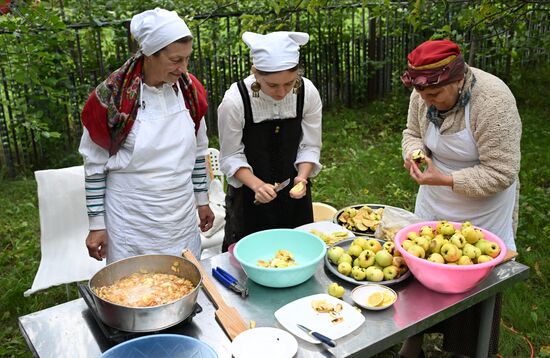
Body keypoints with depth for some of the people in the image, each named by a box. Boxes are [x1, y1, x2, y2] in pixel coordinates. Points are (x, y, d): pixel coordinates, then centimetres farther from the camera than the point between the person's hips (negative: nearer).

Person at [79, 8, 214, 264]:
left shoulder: (190, 89, -2)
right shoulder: (110, 97, -13)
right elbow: (95, 165, -5)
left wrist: (202, 200, 12)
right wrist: (97, 224, -3)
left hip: (183, 219, 4)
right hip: (130, 224, -3)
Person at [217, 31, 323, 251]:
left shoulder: (308, 93, -15)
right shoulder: (235, 100, -23)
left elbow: (310, 147, -6)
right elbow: (231, 157, -14)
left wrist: (302, 177, -23)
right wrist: (257, 185, -28)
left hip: (293, 193, 3)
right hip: (248, 194, -2)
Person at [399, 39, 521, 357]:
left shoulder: (493, 101, -28)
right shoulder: (424, 95, -11)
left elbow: (501, 173, -26)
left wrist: (444, 180, -32)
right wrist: (414, 152, -17)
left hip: (481, 214, -5)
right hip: (432, 207, 6)